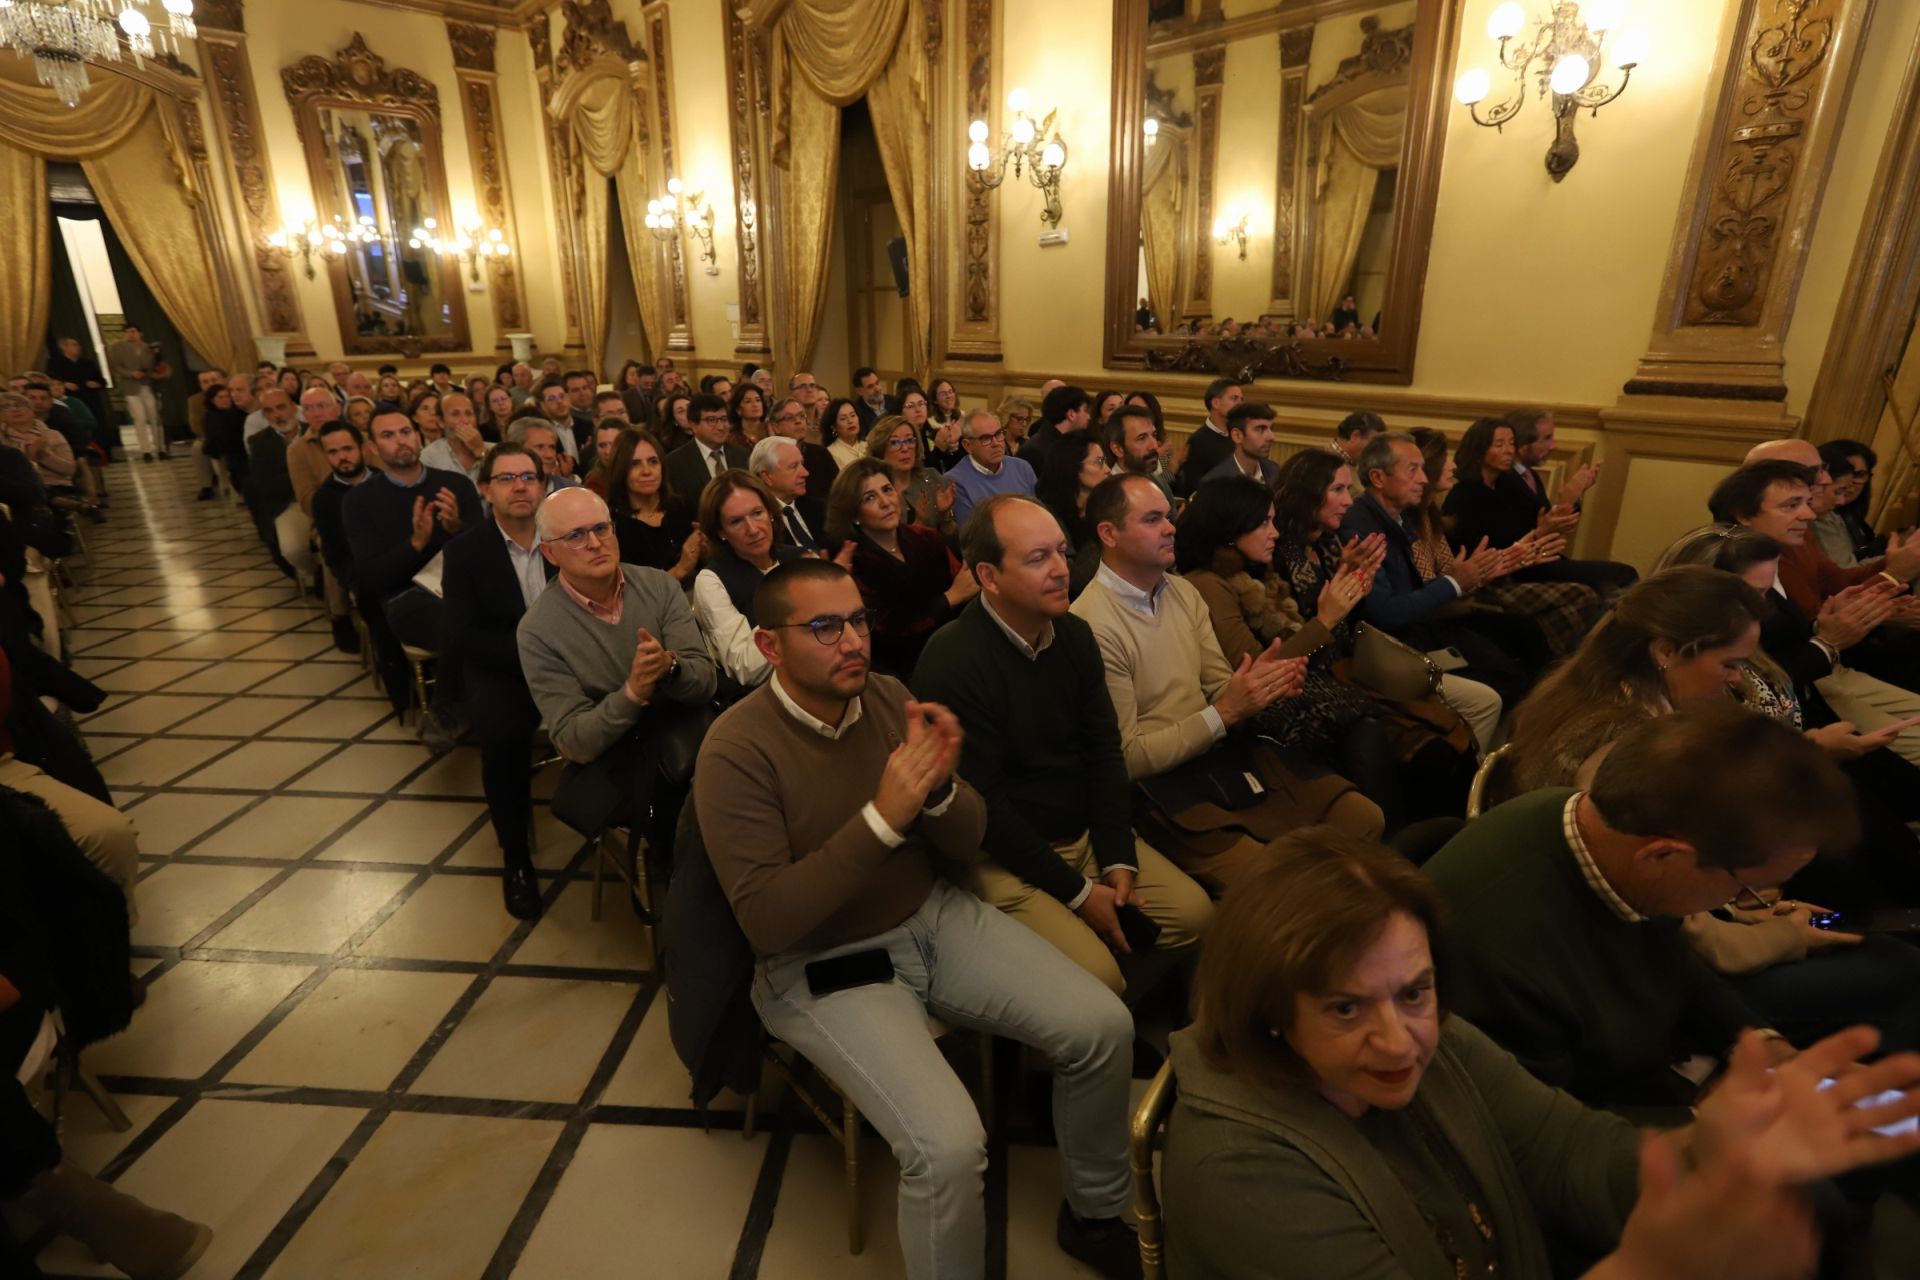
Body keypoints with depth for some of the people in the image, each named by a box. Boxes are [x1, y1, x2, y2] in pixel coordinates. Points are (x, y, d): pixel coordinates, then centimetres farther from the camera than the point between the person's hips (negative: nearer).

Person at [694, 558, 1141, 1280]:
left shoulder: (887, 696, -5)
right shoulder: (737, 752, -18)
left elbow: (967, 843, -1)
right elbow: (766, 922, -23)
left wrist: (938, 788, -24)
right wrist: (882, 817, -31)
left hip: (932, 918, 5)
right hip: (822, 965, -5)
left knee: (1103, 1027, -4)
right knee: (949, 1145, -24)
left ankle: (1094, 1215, 23)